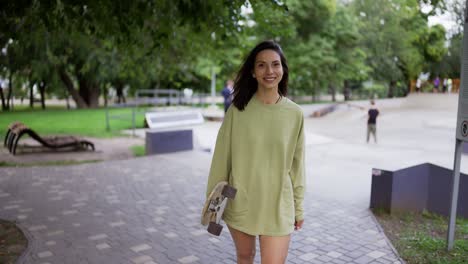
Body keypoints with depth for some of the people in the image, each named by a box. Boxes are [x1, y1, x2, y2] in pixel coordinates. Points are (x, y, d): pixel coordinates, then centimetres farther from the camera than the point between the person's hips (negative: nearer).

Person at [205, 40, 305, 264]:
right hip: (240, 203, 1)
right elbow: (221, 157, -2)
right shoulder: (238, 110, -8)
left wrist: (298, 207, 6)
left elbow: (297, 163, 2)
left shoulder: (295, 114, -5)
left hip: (278, 206, 0)